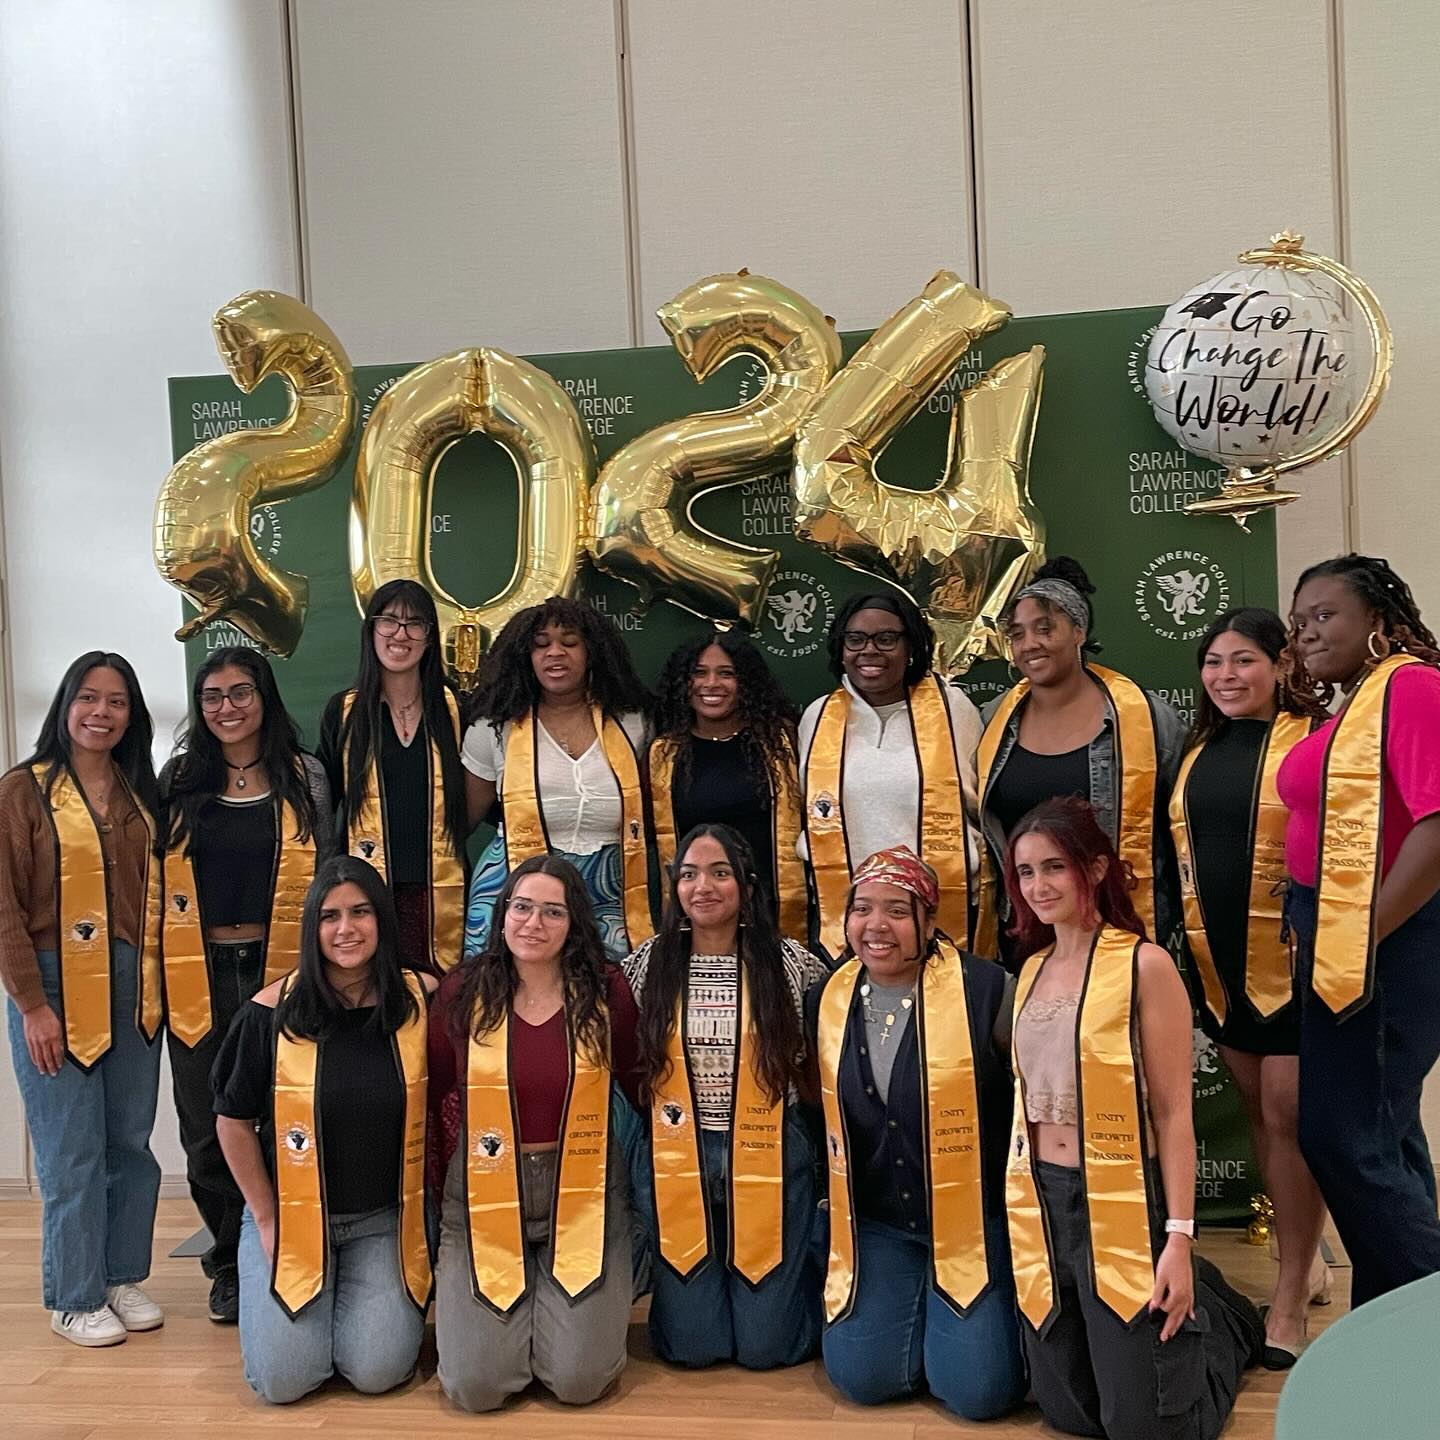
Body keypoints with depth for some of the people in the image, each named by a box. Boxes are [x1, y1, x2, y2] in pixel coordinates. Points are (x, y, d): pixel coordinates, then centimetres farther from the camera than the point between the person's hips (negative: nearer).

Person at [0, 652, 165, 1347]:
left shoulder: (138, 794, 11)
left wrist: (157, 981, 7)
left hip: (133, 991, 5)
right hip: (56, 990, -5)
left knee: (131, 1143, 9)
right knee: (72, 1152, 0)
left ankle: (123, 1277, 25)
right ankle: (75, 1297, 15)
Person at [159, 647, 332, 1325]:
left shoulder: (304, 779, 4)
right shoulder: (178, 781, 7)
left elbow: (325, 876, 7)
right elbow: (152, 876, 10)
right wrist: (154, 972, 5)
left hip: (279, 967, -1)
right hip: (198, 974, 2)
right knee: (208, 1129, 7)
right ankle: (230, 1266, 25)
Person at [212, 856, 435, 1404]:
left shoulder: (423, 999, -8)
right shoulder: (273, 1011, -11)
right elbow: (233, 1120, -1)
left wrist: (429, 1201, 2)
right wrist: (267, 1219, -2)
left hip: (386, 1220, 1)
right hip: (291, 1216, 0)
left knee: (378, 1371, -11)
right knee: (283, 1379, -8)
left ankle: (371, 1297, 22)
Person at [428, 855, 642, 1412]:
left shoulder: (606, 991, -5)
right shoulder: (463, 991, -4)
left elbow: (638, 1084, 6)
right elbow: (436, 1096, 7)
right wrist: (456, 1175, 6)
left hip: (584, 1192, 0)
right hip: (483, 1193, 1)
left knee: (579, 1380, -9)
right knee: (476, 1385, -7)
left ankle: (555, 1298, 24)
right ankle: (515, 1303, 25)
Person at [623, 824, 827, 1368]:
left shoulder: (790, 963, -3)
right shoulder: (648, 964, -1)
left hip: (768, 1159, -1)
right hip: (675, 1160, 1)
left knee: (765, 1346, 3)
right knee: (693, 1345, 4)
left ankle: (802, 1276, 34)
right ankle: (688, 1287, 36)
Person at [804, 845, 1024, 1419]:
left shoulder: (985, 989, -15)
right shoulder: (826, 1000, 0)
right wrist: (837, 1208, 14)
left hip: (975, 1218, -4)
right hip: (876, 1222, 4)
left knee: (976, 1388, -13)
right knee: (862, 1375, -8)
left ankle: (973, 1314, 20)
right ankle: (918, 1303, 22)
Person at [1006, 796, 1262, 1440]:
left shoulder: (1145, 964, -10)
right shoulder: (1032, 970, 9)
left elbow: (1173, 1111, -11)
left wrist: (1179, 1239, -14)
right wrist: (1025, 1205, 11)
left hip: (1121, 1201, -6)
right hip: (1040, 1202, 6)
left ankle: (1217, 1317, 30)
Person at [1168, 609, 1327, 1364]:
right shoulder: (1199, 752, 10)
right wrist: (1190, 939, 16)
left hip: (1292, 960, -7)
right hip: (1219, 962, 7)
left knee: (1290, 1116, -1)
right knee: (1258, 1111, 16)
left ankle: (1289, 1298, 12)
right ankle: (1305, 1260, 33)